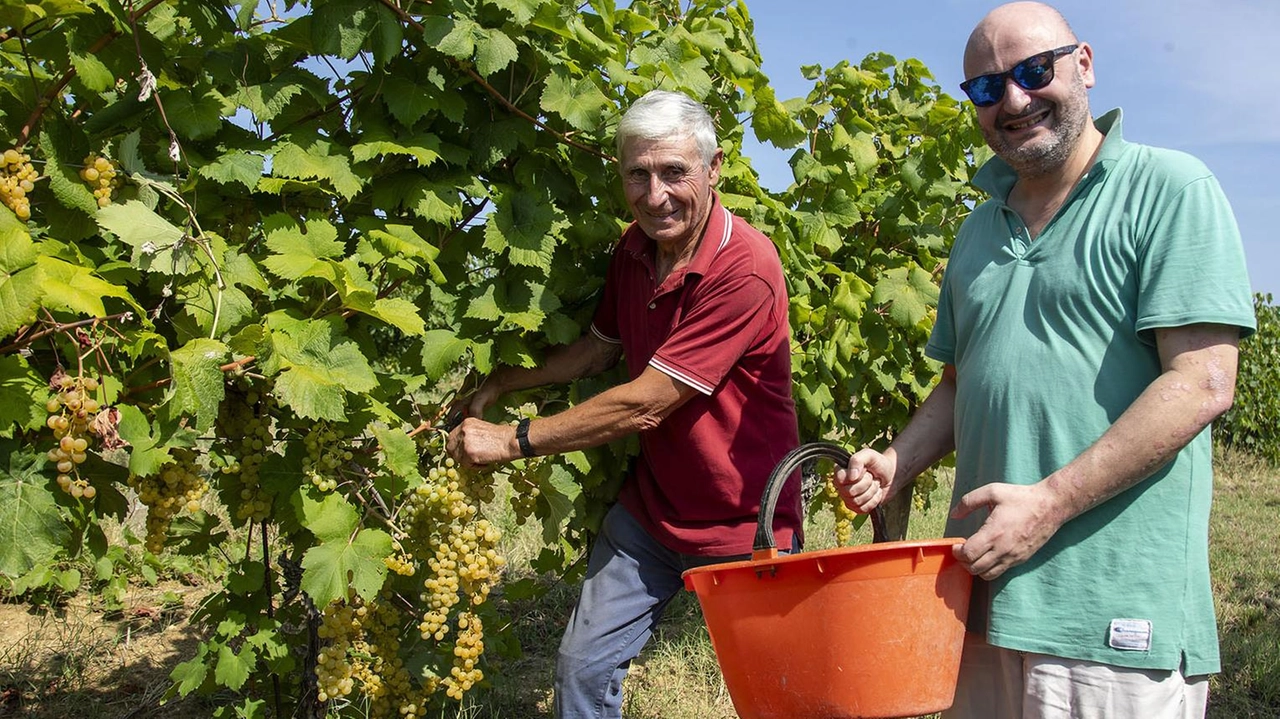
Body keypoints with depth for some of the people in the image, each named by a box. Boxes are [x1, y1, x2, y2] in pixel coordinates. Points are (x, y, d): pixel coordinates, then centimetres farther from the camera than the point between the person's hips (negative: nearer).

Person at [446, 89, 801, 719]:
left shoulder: (744, 270, -28)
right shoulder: (634, 249, -2)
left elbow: (643, 405, -28)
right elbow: (599, 348, 14)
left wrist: (512, 440, -21)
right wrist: (500, 383, 1)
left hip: (743, 526, -6)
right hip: (650, 505, 7)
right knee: (582, 665, 11)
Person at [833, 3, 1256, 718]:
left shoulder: (1169, 188, -5)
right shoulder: (982, 230, 17)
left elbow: (1202, 383, -14)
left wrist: (1050, 502, -19)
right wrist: (896, 464, 4)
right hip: (984, 588, 7)